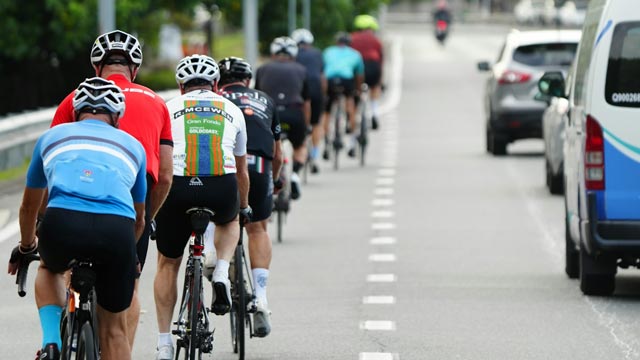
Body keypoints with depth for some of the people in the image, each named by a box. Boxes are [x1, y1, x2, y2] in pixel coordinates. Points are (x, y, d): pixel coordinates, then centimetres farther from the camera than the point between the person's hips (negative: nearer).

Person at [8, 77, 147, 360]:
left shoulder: (52, 137, 30)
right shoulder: (132, 145, 31)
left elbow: (29, 205, 43)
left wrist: (26, 247, 61)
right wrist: (124, 253, 62)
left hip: (63, 221, 0)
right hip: (116, 228, 0)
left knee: (49, 270, 35)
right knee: (114, 328, 16)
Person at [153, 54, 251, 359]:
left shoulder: (169, 109, 17)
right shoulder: (232, 111, 22)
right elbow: (242, 170, 34)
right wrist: (244, 207, 49)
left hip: (178, 188, -1)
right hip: (222, 190, 1)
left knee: (167, 264, 18)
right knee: (229, 222, 37)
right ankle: (222, 273, 10)